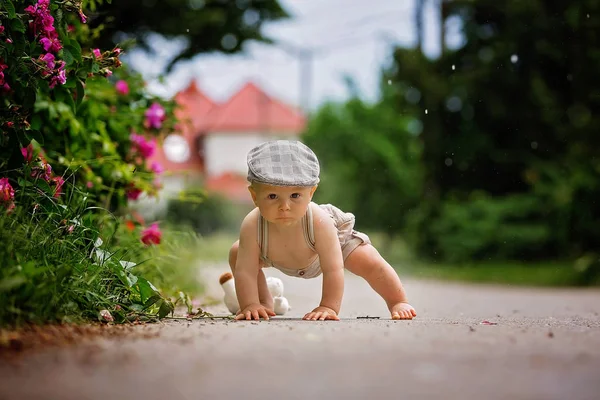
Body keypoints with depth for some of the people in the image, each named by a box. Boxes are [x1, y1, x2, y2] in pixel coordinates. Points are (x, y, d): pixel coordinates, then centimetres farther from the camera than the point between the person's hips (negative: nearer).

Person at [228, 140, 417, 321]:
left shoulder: (320, 223, -46)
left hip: (336, 236, -2)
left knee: (372, 264, -15)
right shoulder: (252, 226, -43)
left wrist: (329, 307, -48)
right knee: (237, 253, -6)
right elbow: (245, 271, -38)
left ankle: (398, 303, 15)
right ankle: (264, 302, 18)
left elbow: (333, 270, -44)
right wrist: (250, 305, -47)